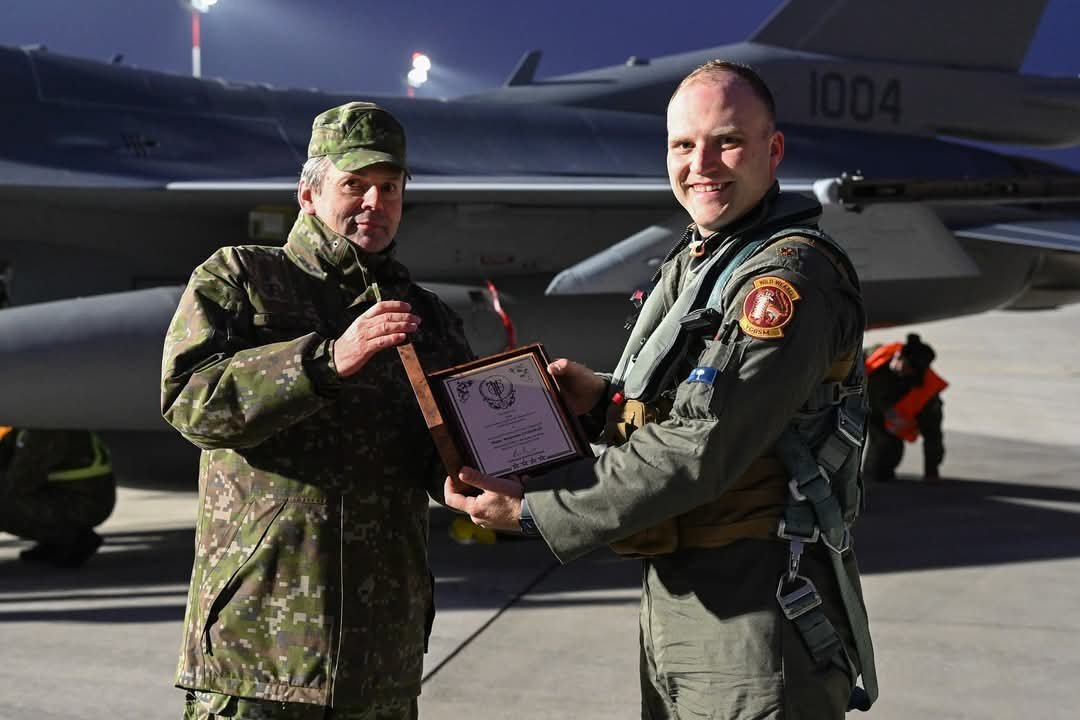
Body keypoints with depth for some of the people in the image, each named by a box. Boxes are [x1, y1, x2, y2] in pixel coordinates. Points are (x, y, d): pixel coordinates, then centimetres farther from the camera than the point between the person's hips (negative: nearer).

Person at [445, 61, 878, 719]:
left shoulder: (791, 277, -17)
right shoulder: (692, 262, 14)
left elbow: (703, 447, -24)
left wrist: (533, 508, -20)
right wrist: (604, 398, 3)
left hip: (758, 622, -9)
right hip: (676, 604, 9)